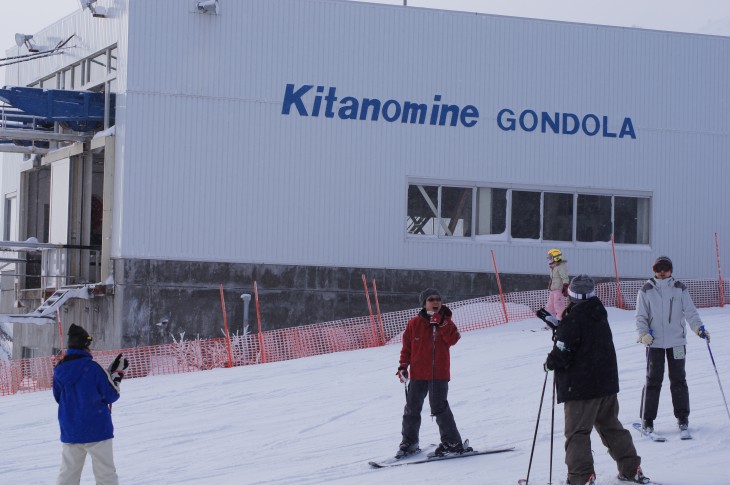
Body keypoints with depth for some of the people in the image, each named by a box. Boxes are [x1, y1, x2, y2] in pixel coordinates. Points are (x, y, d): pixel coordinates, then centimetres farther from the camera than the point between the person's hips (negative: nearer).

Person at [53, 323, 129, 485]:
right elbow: (111, 395, -8)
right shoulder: (93, 368, -15)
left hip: (70, 432, 5)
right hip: (96, 430, -4)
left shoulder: (59, 370, -1)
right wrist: (117, 373, 6)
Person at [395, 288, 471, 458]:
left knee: (439, 406, -10)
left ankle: (452, 442, -1)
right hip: (418, 373, 2)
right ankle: (409, 442, 23)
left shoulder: (446, 322, 3)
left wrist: (441, 323, -19)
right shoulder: (415, 323, 2)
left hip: (439, 374, -2)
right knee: (412, 408, 9)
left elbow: (452, 339, -13)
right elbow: (407, 347, 7)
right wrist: (403, 366, -1)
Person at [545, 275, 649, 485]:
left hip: (581, 387, -7)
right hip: (607, 382, 8)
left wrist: (550, 363, 2)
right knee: (610, 426, 19)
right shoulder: (600, 315, 7)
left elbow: (563, 351, -17)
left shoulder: (574, 318, -17)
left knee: (577, 432, -1)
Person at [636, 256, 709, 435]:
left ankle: (682, 417, 14)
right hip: (654, 343, -1)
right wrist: (643, 334, -13)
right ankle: (647, 419, 5)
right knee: (653, 380, -1)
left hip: (677, 341, 1)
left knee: (678, 380, 4)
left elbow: (690, 311, 4)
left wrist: (698, 327, -12)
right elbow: (641, 316, 3)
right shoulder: (646, 291, 3)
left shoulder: (680, 289, 6)